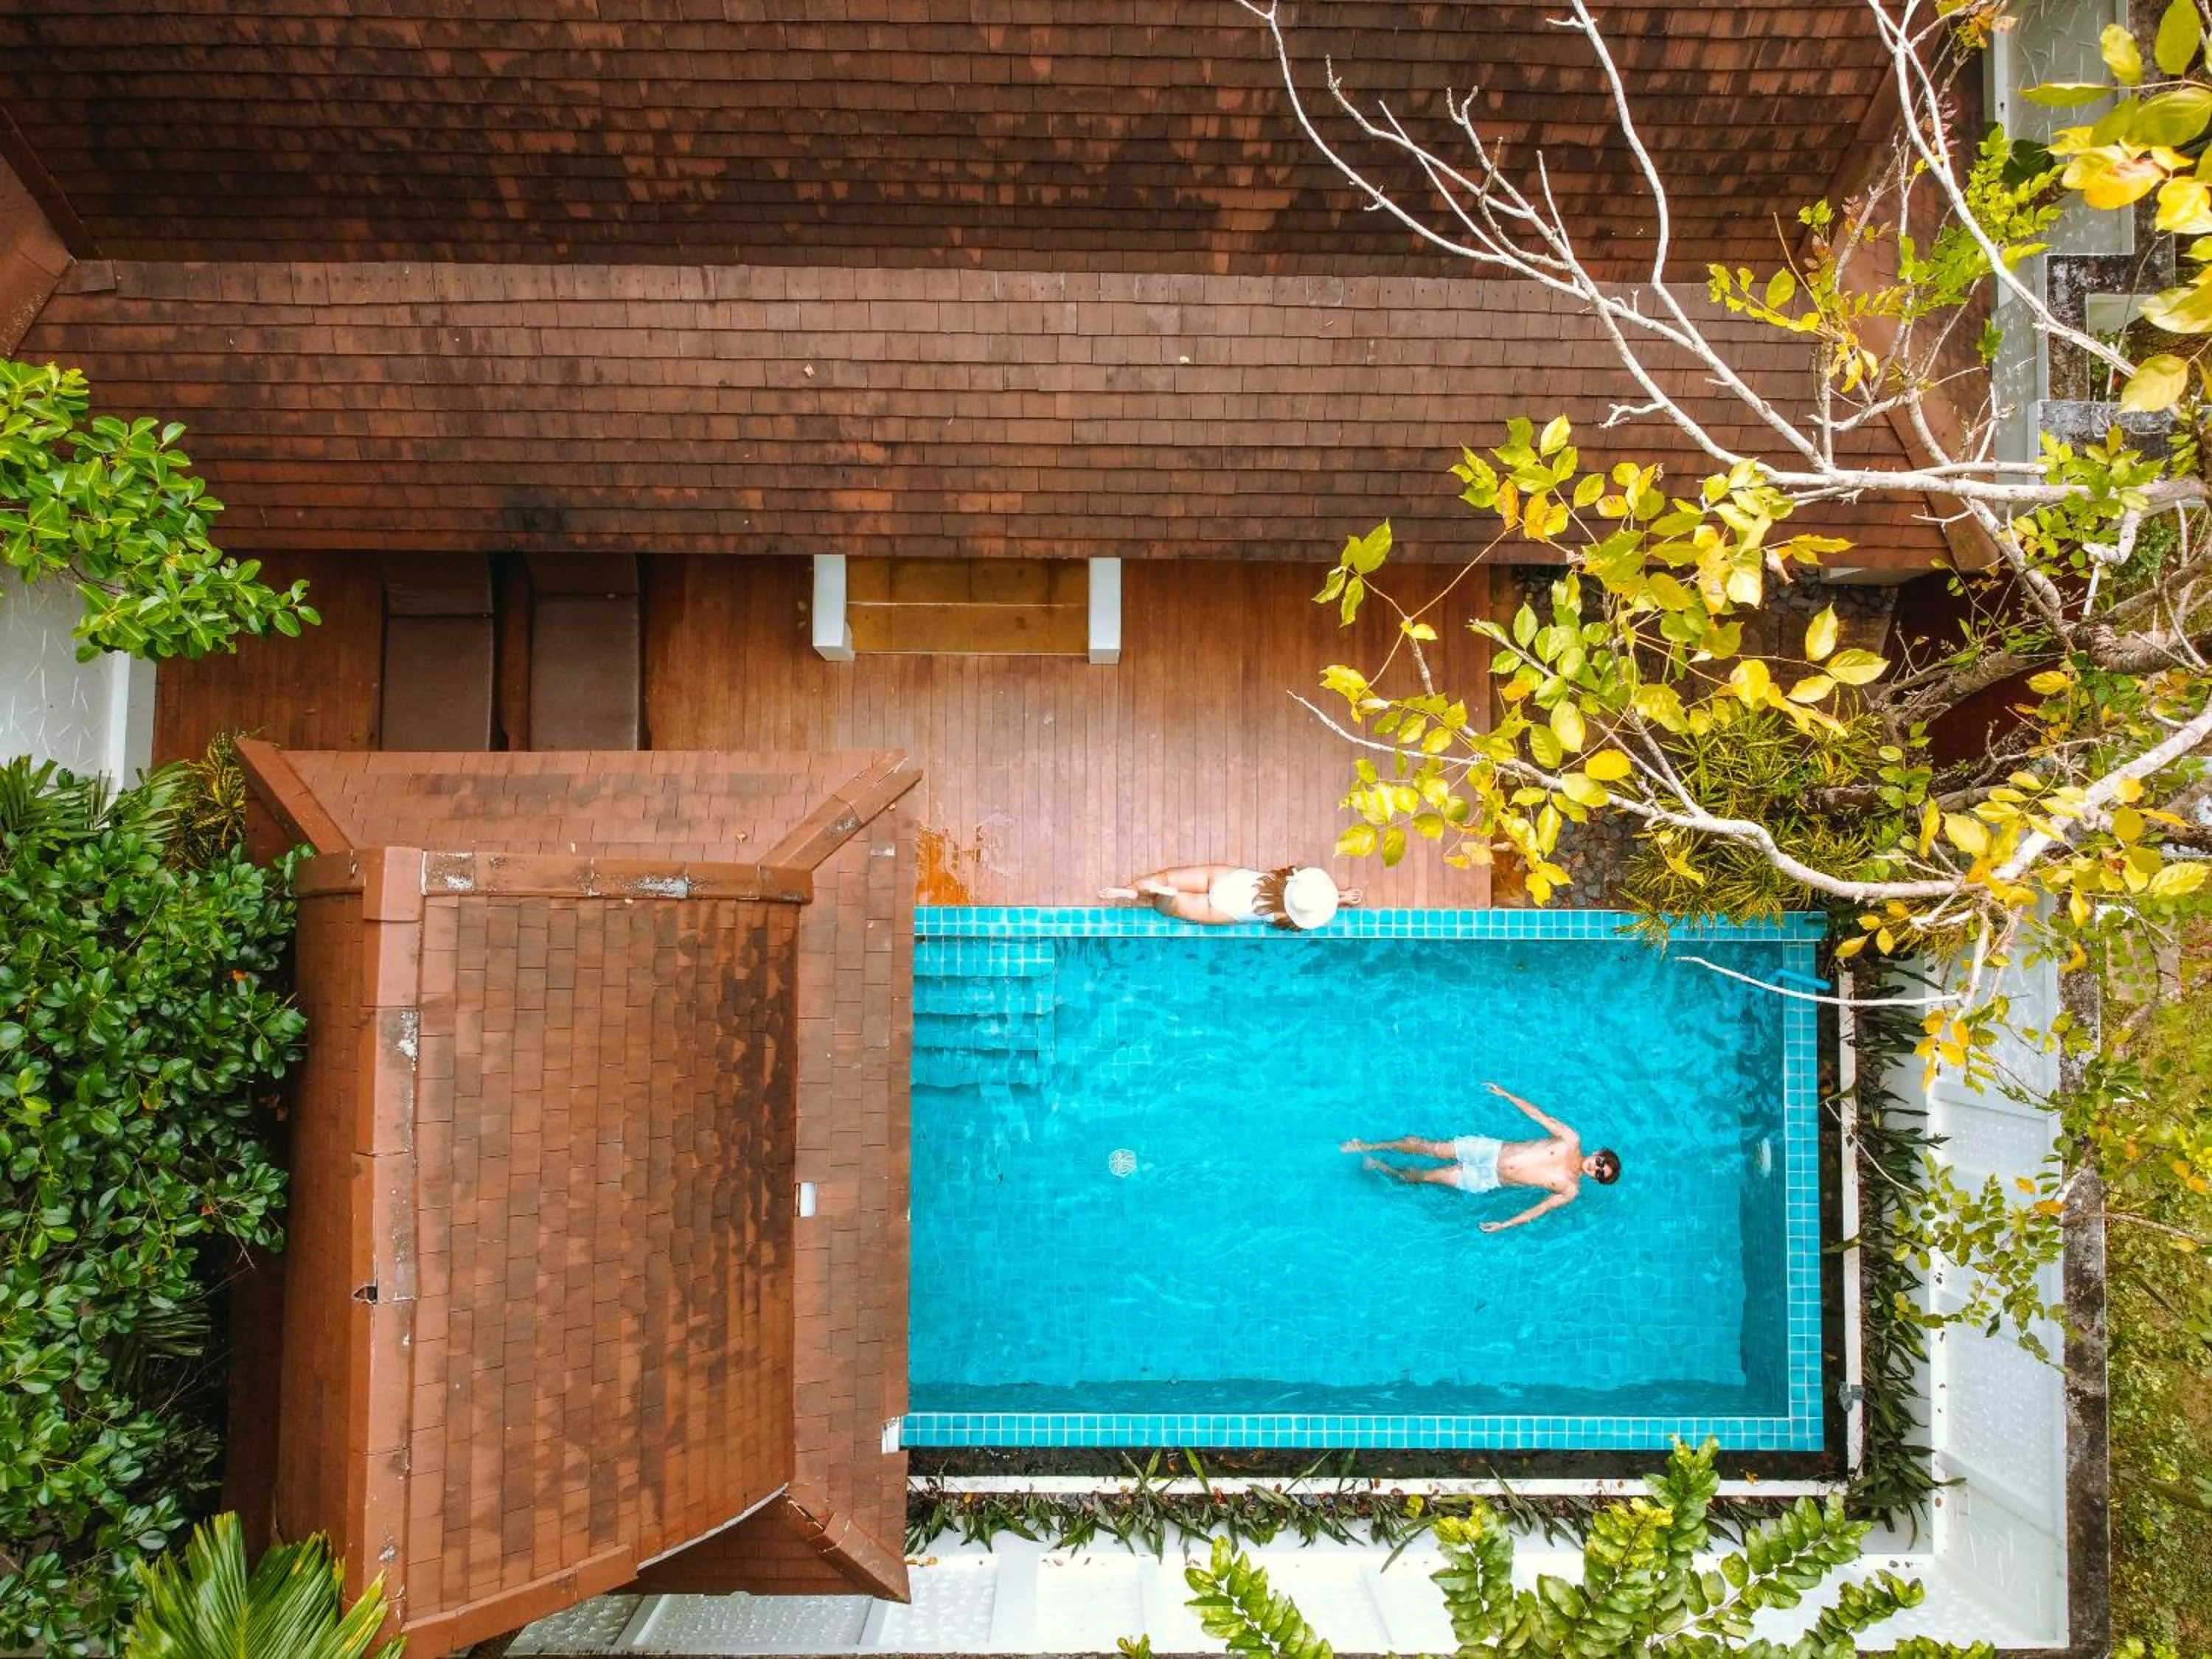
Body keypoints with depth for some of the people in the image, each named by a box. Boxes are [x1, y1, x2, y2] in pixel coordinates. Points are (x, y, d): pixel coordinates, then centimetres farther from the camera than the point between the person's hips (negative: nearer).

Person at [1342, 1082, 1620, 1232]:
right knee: (1425, 1147, -4)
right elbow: (1537, 1114, 2)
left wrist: (1505, 1225, -16)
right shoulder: (1571, 1141, -5)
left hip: (1489, 1181, -2)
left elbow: (1539, 1209, -8)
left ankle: (1381, 1168, 24)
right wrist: (1506, 1094, 3)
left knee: (1424, 1176, -3)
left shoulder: (1571, 1191, -9)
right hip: (1490, 1149, 2)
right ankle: (1369, 1146, 16)